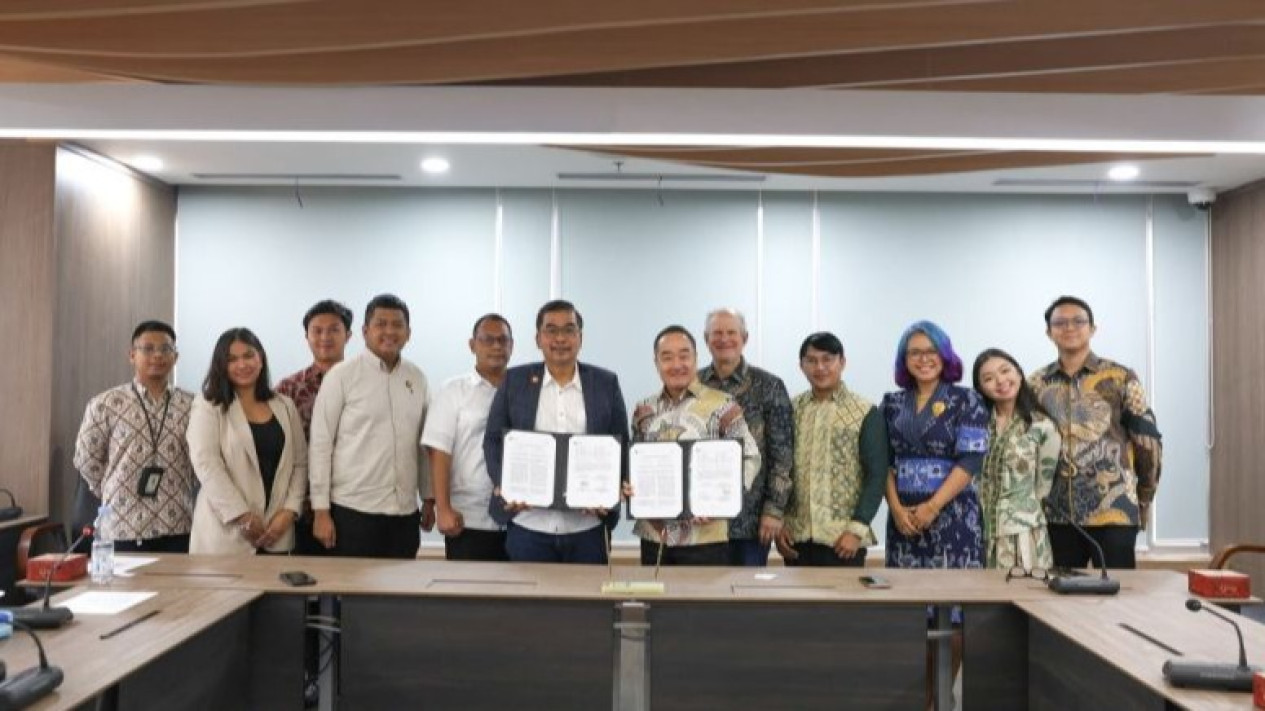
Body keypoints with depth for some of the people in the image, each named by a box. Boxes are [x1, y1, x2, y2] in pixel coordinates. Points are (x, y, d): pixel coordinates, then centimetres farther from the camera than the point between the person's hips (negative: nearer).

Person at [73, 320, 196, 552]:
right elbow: (86, 460, 6)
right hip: (124, 527, -2)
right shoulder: (105, 405, -2)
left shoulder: (191, 406, 4)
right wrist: (115, 496, 8)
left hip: (178, 527, 2)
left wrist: (179, 492, 9)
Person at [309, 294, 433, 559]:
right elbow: (320, 444, -5)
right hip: (353, 510, -4)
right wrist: (321, 511, -8)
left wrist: (429, 499, 13)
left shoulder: (416, 378, 8)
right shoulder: (342, 375, -4)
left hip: (405, 511, 4)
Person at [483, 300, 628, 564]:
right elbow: (493, 440, 7)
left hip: (587, 527, 0)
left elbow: (620, 445, 7)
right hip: (528, 526, 0)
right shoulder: (515, 380, 6)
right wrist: (505, 487, -9)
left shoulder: (606, 383, 6)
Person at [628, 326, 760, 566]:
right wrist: (629, 487, -3)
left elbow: (750, 457, -3)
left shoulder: (722, 406, -5)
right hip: (653, 535, 4)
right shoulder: (644, 410, 10)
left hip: (705, 537, -4)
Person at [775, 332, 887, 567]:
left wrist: (857, 529, -12)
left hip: (843, 538, -3)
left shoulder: (865, 413, -2)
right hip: (796, 536, 3)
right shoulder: (790, 410, 7)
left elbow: (876, 475, -5)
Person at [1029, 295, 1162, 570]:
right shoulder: (1036, 384, 7)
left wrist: (1144, 499, 7)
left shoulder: (1121, 379, -2)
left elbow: (1148, 442, 2)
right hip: (1056, 514, 3)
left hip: (1113, 511, -3)